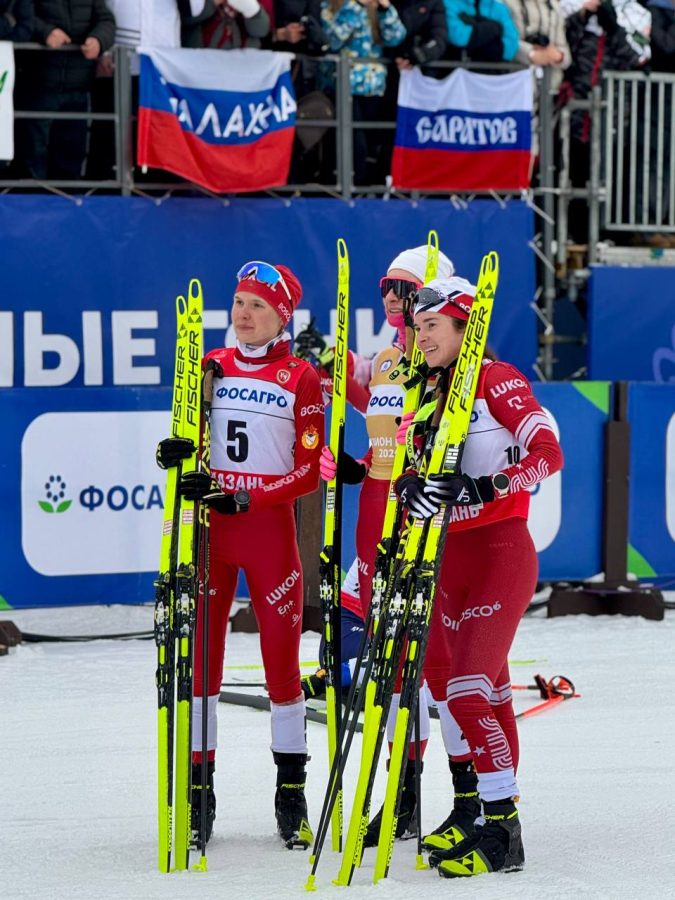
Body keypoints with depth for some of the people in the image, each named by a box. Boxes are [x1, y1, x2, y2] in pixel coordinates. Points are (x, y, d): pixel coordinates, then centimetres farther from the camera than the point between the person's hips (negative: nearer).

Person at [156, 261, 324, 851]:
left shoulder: (301, 377, -1)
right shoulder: (211, 367, 10)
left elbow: (309, 470, -5)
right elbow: (190, 440, 14)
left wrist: (244, 498, -16)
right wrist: (176, 454, -10)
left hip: (268, 523, -3)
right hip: (208, 524, 3)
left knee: (282, 654, -2)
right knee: (200, 652, 1)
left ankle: (292, 792, 10)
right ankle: (198, 785, 8)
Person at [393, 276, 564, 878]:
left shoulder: (498, 380, -9)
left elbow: (548, 453, -19)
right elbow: (414, 475, 14)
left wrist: (486, 487, -31)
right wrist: (412, 490, -8)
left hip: (502, 551, -8)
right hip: (454, 558, 8)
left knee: (468, 690, -15)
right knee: (489, 692, 12)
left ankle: (503, 831, -13)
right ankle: (495, 822, 17)